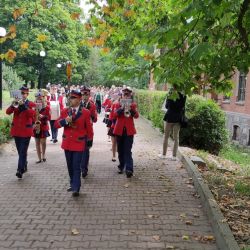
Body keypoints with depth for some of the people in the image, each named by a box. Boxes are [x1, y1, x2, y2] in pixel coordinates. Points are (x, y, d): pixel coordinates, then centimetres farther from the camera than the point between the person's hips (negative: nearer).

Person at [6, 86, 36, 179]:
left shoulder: (31, 104, 0)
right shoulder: (16, 103, 11)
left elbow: (32, 114, -18)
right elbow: (8, 112, -2)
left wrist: (24, 105, -25)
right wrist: (13, 105, -21)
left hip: (26, 130, -5)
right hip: (16, 130, 5)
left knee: (23, 151, -9)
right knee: (20, 151, 14)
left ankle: (20, 170, -14)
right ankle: (24, 166, 29)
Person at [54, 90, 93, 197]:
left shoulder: (86, 112, -6)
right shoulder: (64, 111, 4)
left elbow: (89, 128, -1)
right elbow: (56, 124, 0)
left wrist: (89, 142, 3)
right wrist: (65, 121, -19)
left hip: (79, 143, -4)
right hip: (67, 143, 4)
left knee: (76, 166, -6)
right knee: (70, 166, 14)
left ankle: (76, 188, -2)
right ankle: (73, 184, 31)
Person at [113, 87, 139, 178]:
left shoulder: (133, 104, 3)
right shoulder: (118, 104, 5)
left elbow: (136, 116, -11)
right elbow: (114, 115, -10)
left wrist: (131, 109, -27)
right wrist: (121, 108, -24)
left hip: (129, 130, -2)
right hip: (119, 129, 2)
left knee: (128, 150, -9)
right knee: (120, 150, 12)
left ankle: (129, 169, -14)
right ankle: (121, 166, 28)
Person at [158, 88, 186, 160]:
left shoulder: (171, 95, -11)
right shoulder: (183, 96, -3)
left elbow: (167, 106, -3)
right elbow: (183, 108, 3)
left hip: (170, 118, -2)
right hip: (178, 119, 2)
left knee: (166, 136, 10)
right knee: (176, 138, 8)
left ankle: (164, 154, 15)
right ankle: (174, 156, 8)